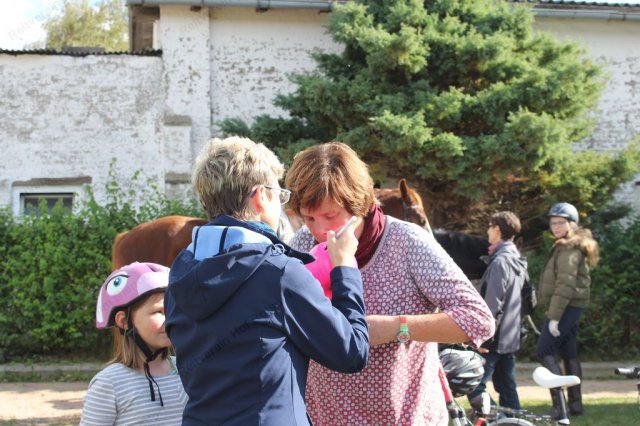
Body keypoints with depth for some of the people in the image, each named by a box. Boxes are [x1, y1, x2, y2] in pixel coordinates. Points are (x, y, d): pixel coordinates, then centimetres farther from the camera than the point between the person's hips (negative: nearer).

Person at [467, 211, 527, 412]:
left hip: (495, 337, -9)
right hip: (510, 337, 9)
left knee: (474, 387, -6)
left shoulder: (500, 261, -16)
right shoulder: (517, 260, 13)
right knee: (507, 389, 12)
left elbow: (493, 305, -21)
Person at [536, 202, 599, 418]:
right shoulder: (572, 246, 18)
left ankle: (559, 404, -16)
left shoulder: (569, 248, -14)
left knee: (544, 351, -11)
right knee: (569, 353, 14)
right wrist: (553, 311, 21)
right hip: (572, 307, 10)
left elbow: (565, 284, -23)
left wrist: (554, 315, -25)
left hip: (566, 307, -10)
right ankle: (575, 402, 20)